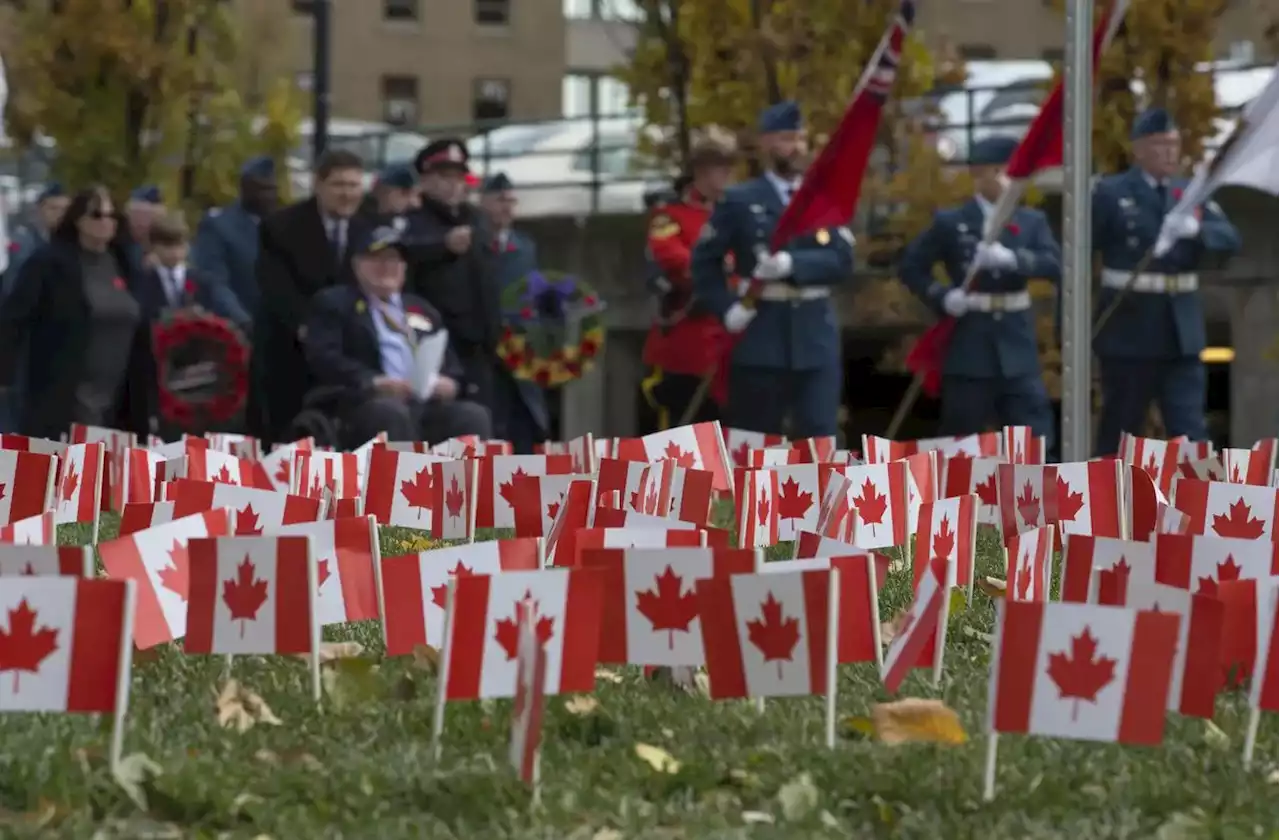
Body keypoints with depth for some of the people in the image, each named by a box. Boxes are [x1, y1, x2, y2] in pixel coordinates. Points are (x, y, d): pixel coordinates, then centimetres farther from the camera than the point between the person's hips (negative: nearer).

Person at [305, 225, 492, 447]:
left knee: (474, 415, -26)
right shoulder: (334, 302, 15)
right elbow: (323, 357, -1)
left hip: (429, 404, 5)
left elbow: (449, 362, 25)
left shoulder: (423, 310, 32)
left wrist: (451, 382, -2)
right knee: (391, 412, -39)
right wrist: (372, 381, -20)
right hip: (371, 404, -5)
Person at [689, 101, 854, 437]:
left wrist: (793, 264, -17)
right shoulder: (739, 201, 3)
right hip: (761, 340, -2)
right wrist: (726, 308, -9)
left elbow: (843, 261, -2)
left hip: (817, 339, 2)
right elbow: (704, 261, 4)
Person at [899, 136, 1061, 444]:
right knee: (960, 440, 5)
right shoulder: (950, 222, 1)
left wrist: (1012, 258, -24)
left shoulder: (1032, 222, 7)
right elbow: (912, 266, 5)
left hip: (1017, 342, 2)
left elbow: (1055, 265, -7)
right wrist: (942, 297, -11)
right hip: (970, 344, -2)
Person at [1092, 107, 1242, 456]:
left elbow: (1231, 239, -3)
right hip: (1129, 331, -3)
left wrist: (1196, 228, -24)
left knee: (1190, 428, -2)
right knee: (1120, 431, 6)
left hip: (1181, 332, 3)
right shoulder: (1110, 193, -3)